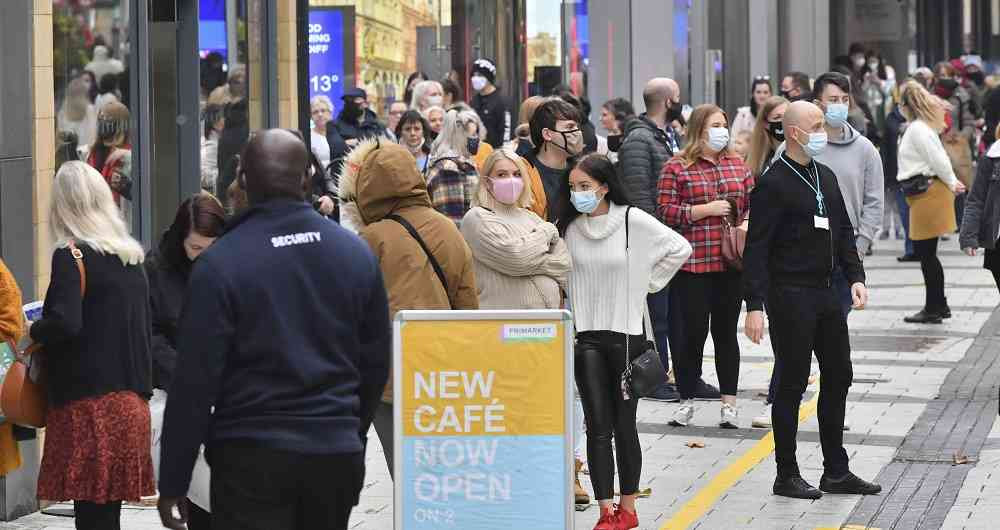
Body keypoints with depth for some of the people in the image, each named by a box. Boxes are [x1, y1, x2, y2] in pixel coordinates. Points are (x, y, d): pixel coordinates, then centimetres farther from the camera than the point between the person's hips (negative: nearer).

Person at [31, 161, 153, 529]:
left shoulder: (71, 255, -9)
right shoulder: (131, 256, 12)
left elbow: (65, 323, -21)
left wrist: (35, 331, -2)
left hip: (88, 403, -7)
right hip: (132, 399, 7)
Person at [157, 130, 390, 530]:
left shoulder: (220, 264, -11)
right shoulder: (356, 253, 4)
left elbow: (195, 379, -11)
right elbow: (376, 363, 10)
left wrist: (173, 482, -5)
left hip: (252, 457, -4)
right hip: (338, 453, 4)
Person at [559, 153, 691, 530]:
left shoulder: (633, 221, -7)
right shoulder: (569, 226, 2)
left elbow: (680, 248, -1)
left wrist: (649, 282, 1)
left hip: (626, 334, -2)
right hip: (585, 335, 2)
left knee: (624, 425, 6)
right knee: (597, 426, -1)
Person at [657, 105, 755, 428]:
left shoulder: (737, 165, 13)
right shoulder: (676, 168, -1)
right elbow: (665, 212, -7)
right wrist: (706, 210, -13)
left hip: (731, 263, 4)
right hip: (692, 264, -4)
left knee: (726, 331, 8)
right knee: (691, 332, 0)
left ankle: (729, 402, 13)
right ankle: (687, 400, 14)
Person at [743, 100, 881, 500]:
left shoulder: (826, 177, 13)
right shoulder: (773, 184, -12)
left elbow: (844, 233, 21)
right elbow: (756, 249, -15)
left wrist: (855, 278, 7)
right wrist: (754, 305, -20)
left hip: (826, 292, 8)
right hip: (790, 297, -8)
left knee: (838, 378, 11)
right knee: (792, 384, -2)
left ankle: (836, 471, 20)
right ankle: (787, 475, 8)